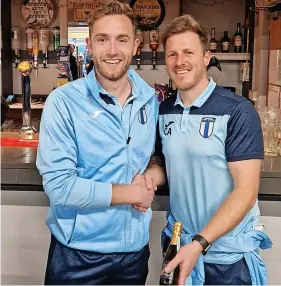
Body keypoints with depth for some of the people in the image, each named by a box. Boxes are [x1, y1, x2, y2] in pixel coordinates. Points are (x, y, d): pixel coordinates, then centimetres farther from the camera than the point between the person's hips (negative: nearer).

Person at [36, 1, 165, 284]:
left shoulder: (150, 100, -1)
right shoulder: (64, 102, -16)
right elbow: (58, 185, -21)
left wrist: (151, 173, -9)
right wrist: (131, 192, -15)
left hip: (136, 248, 4)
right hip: (77, 253, -4)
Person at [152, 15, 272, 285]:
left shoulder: (238, 111, -16)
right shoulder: (163, 111, 0)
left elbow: (246, 190, -19)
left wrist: (200, 243, -26)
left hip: (227, 252, -4)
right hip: (177, 243, 5)